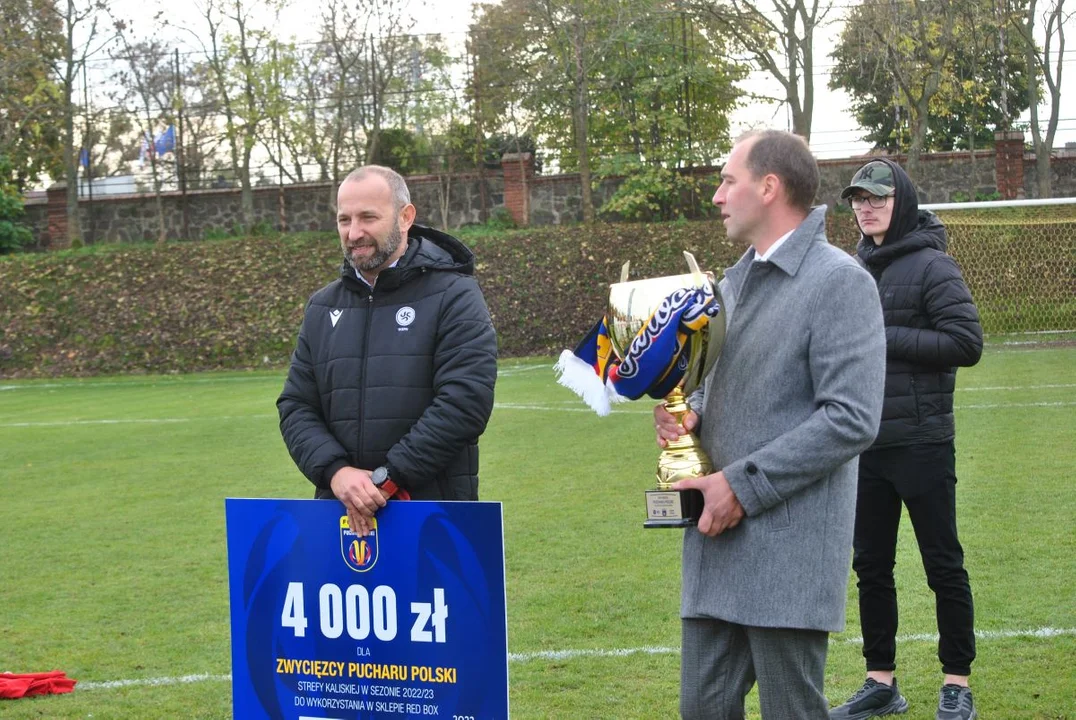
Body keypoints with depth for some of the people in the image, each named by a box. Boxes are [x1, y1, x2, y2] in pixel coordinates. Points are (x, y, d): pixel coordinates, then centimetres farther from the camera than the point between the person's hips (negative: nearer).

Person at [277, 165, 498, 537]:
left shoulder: (454, 296, -4)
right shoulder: (322, 307, 14)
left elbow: (465, 402, -14)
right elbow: (296, 406, 11)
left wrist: (388, 478, -17)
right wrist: (334, 471, -9)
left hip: (435, 509, -4)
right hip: (342, 512, 5)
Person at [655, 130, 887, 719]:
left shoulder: (840, 281, -10)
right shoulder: (735, 281, 17)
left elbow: (851, 420, -17)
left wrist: (742, 484, -16)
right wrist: (689, 412, 2)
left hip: (789, 547, -8)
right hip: (718, 539, 8)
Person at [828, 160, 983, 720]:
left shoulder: (931, 266, -9)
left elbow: (967, 343, -16)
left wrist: (886, 339, -18)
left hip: (922, 444, -7)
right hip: (866, 446, 7)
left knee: (943, 566, 3)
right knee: (871, 566, 12)